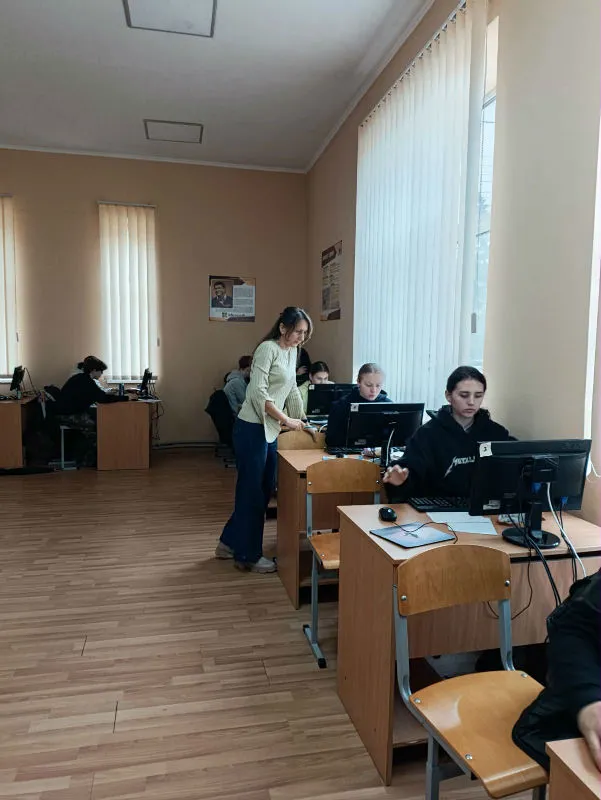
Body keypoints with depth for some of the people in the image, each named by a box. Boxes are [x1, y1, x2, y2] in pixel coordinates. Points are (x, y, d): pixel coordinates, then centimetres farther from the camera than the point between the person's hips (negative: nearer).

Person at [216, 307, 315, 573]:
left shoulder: (292, 352, 12)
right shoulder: (267, 349, -14)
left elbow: (292, 390, 18)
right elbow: (258, 393, -21)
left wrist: (302, 421, 13)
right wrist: (286, 420, -21)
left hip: (270, 430, 9)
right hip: (252, 429, -9)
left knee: (264, 490, 14)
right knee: (252, 491, 1)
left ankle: (230, 543, 29)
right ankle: (249, 556, 15)